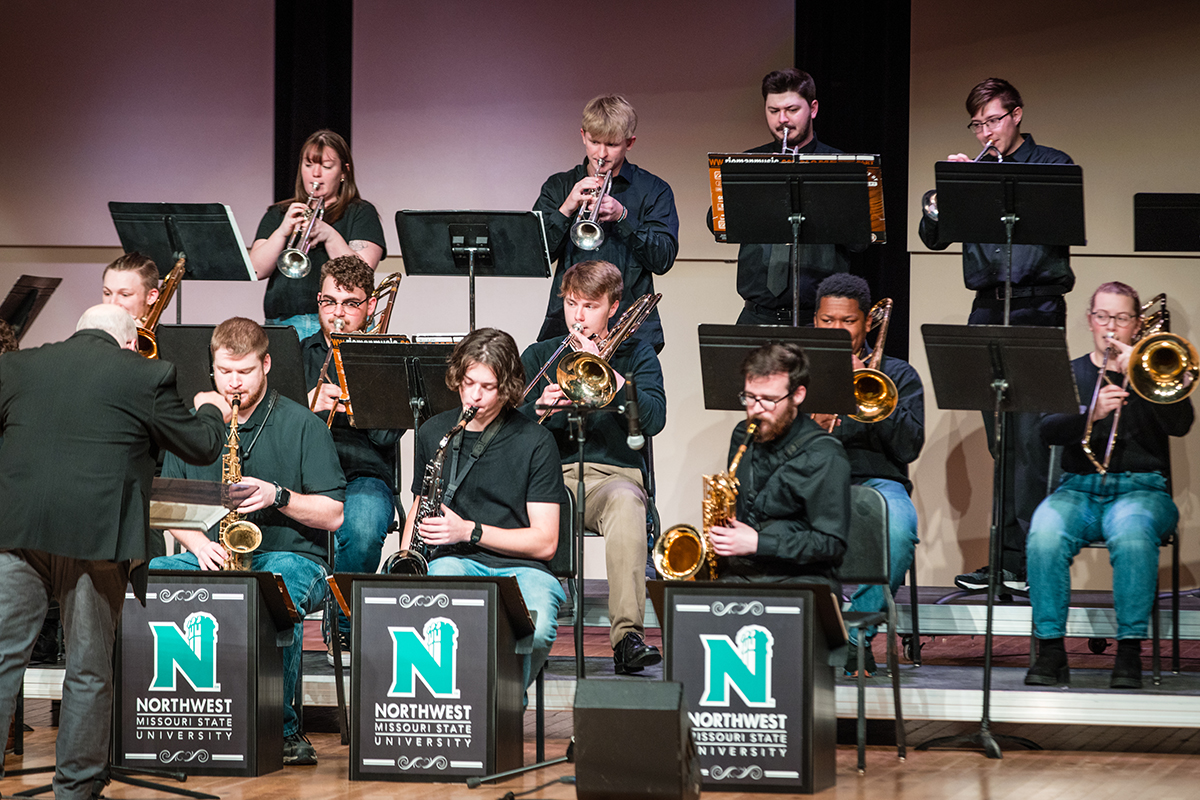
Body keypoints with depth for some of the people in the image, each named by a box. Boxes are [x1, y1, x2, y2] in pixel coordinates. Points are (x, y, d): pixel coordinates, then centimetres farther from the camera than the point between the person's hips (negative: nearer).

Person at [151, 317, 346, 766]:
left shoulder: (302, 425, 1)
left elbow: (332, 515, -2)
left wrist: (278, 496, -17)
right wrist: (198, 543, -8)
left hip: (291, 557, -4)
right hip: (212, 557, 4)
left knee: (279, 594, -41)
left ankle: (282, 726, -29)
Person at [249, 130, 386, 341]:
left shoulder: (361, 213, 12)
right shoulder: (277, 214, 20)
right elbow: (257, 271, 5)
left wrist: (329, 236, -15)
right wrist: (282, 232, -9)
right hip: (282, 322, 2)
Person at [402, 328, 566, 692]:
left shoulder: (535, 442, 0)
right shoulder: (433, 432, 12)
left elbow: (545, 542, -3)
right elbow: (419, 505, 28)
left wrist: (469, 530, -12)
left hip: (520, 566, -2)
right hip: (453, 561, 2)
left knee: (537, 630, -36)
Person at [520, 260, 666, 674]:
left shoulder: (635, 354, 15)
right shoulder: (538, 356, 20)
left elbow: (653, 420, -3)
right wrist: (538, 407, -11)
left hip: (613, 473, -1)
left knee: (625, 500, -40)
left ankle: (627, 634, -48)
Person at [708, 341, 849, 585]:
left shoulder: (823, 456, -9)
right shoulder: (743, 435, 13)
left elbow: (832, 544, -11)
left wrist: (759, 544, -17)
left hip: (801, 576, -5)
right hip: (737, 572, 5)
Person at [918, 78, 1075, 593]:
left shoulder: (1052, 165, 4)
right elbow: (933, 238, 10)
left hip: (1037, 309, -4)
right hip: (987, 313, 4)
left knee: (1029, 438, -11)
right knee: (1001, 441, 6)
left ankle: (1022, 560, -11)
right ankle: (1009, 557, 10)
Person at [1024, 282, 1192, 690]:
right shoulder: (1070, 373, 18)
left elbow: (1180, 423, -2)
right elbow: (1048, 429, 0)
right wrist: (1091, 414, -21)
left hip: (1142, 488, -1)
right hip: (1079, 488, 1)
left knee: (1132, 533, -37)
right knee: (1045, 534, -33)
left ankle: (1129, 651, -31)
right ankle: (1051, 649, -26)